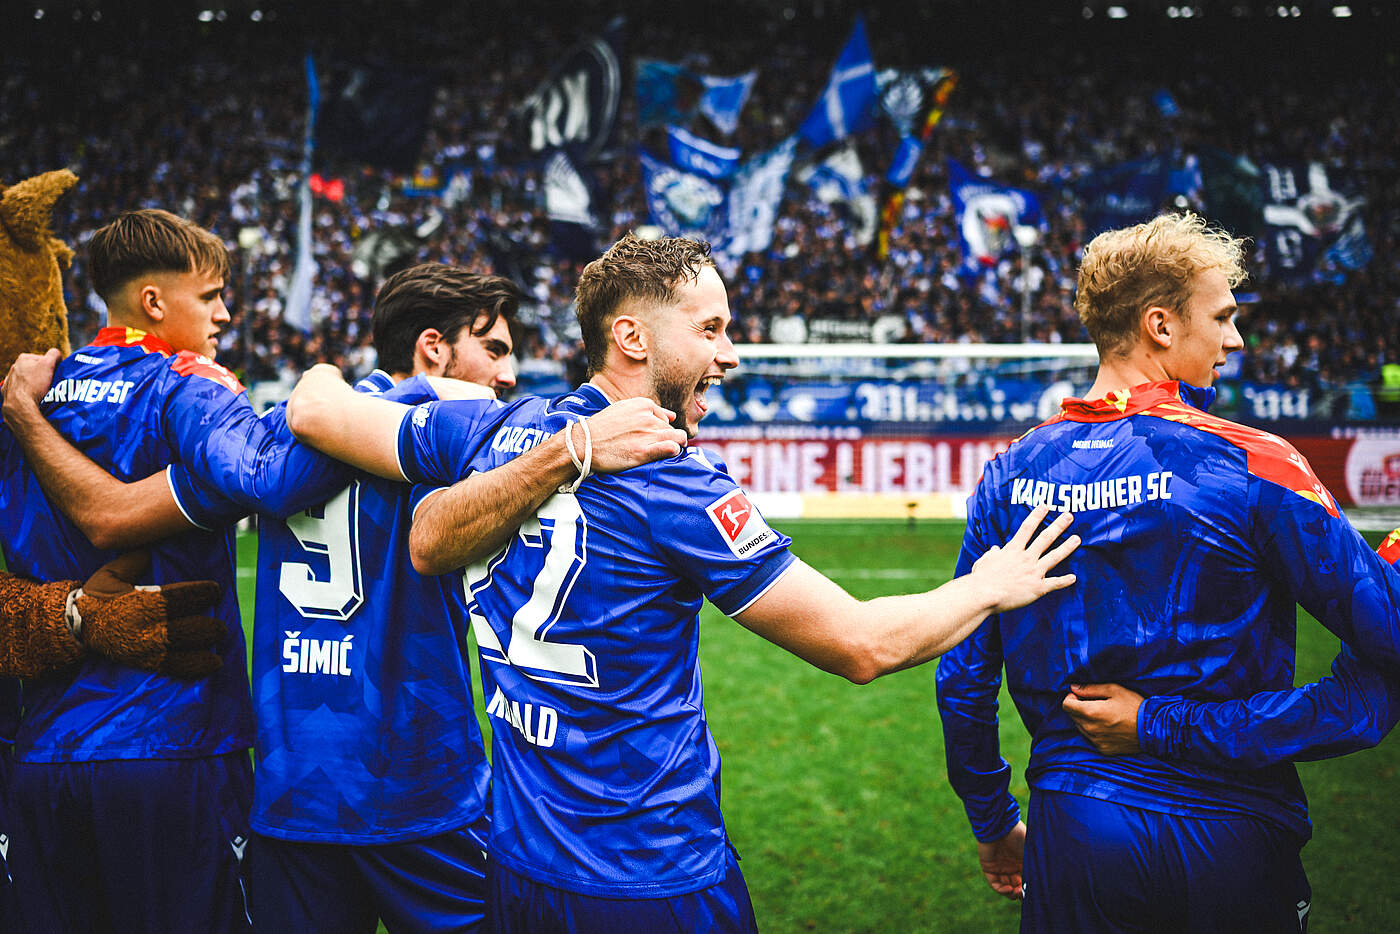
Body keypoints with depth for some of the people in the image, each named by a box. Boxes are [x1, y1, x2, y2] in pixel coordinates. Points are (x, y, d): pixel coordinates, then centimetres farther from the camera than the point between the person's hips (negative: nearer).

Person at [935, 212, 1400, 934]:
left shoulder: (1009, 474, 0)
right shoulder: (1251, 465, -13)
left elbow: (963, 678, 4)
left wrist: (992, 823, 15)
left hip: (1071, 840, 3)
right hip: (1228, 842, -3)